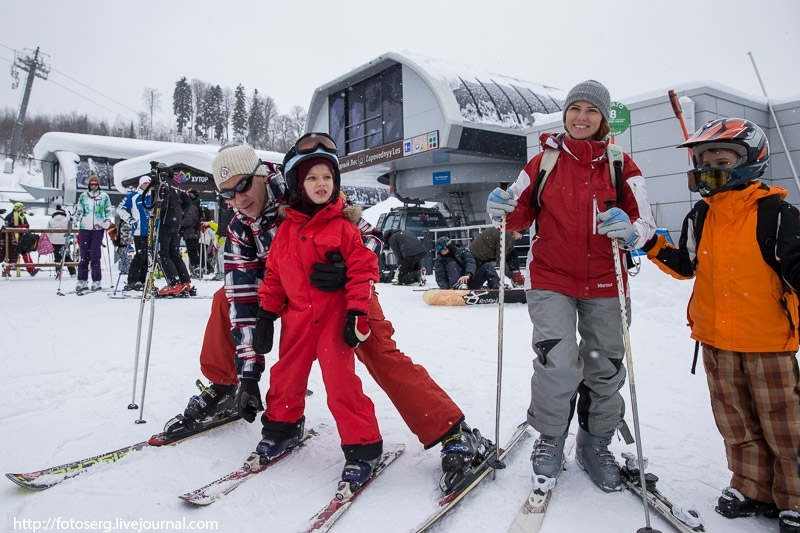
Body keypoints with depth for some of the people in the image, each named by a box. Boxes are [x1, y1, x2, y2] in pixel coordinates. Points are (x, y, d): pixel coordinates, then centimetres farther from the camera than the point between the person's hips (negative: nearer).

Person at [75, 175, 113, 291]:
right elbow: (79, 211, 18)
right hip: (85, 228, 2)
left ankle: (96, 281, -1)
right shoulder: (83, 196, 14)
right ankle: (82, 280, 6)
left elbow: (109, 211, 13)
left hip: (98, 229, -2)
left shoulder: (104, 196, 9)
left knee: (95, 255, -6)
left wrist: (107, 221, -1)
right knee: (84, 255, 2)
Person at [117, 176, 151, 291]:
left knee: (147, 257, 6)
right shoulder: (133, 196, 2)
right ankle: (132, 281, -8)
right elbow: (120, 208, 2)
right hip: (139, 232, -6)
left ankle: (140, 281, 14)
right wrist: (130, 220, -7)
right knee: (140, 256, -13)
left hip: (151, 232, 6)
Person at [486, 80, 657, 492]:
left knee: (605, 369, 11)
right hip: (551, 279, -1)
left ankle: (595, 445, 34)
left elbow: (645, 224, -1)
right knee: (557, 364, -15)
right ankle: (549, 441, 12)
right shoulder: (543, 162, 4)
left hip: (605, 284, 2)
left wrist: (629, 230, -24)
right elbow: (521, 214, 8)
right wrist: (503, 211, -14)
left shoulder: (621, 165, 3)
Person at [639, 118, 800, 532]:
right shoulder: (699, 217, 5)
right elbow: (686, 266, 11)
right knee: (737, 423, 17)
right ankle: (752, 489, 34)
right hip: (716, 339, 5)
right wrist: (655, 247, -2)